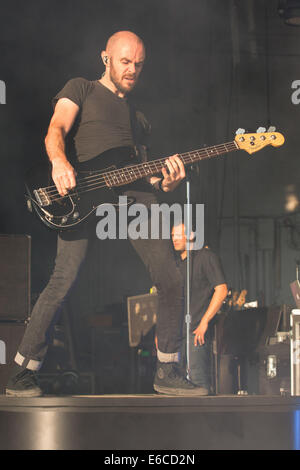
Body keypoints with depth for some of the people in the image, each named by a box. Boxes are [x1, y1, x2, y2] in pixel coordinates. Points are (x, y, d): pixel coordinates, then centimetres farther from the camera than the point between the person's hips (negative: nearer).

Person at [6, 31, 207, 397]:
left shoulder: (138, 117, 33)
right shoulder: (81, 89, 17)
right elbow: (55, 130, -1)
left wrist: (163, 181, 4)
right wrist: (59, 161, -25)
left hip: (134, 193, 6)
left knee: (171, 280, -5)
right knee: (64, 280, -19)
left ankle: (167, 373, 9)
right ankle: (22, 374, -9)